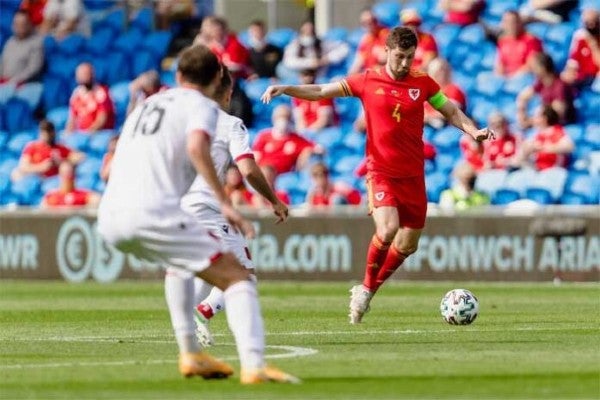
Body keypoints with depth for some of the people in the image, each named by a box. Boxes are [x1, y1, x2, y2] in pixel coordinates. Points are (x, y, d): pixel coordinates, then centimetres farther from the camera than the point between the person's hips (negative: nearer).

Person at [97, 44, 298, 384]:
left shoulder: (146, 105, 28)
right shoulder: (202, 105, 7)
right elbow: (197, 147, -15)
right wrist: (225, 203, -17)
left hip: (108, 219, 7)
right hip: (153, 212, -7)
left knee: (179, 261, 36)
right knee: (237, 277, -2)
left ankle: (190, 354, 26)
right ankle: (253, 365, -22)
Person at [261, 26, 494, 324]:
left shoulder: (423, 83, 4)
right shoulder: (368, 81, 0)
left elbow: (452, 112, 13)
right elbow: (321, 91, 6)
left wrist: (474, 131, -5)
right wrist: (284, 89, -5)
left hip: (413, 175, 3)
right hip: (381, 171, -3)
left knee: (408, 244, 7)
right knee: (387, 229, -25)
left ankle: (366, 292, 28)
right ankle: (367, 287, -1)